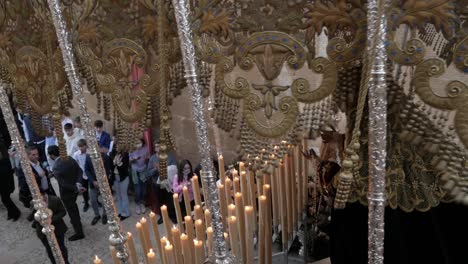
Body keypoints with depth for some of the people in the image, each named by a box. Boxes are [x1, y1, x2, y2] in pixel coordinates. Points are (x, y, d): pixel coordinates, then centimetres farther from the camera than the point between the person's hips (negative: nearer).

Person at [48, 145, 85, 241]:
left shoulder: (55, 168, -28)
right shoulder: (69, 158, -10)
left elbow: (63, 184, -27)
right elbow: (80, 171, -10)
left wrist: (76, 188, -19)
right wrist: (77, 183, -19)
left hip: (66, 192, -7)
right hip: (75, 188, 7)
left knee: (71, 211, 9)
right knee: (73, 205, 32)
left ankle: (79, 233, 21)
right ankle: (77, 220, 54)